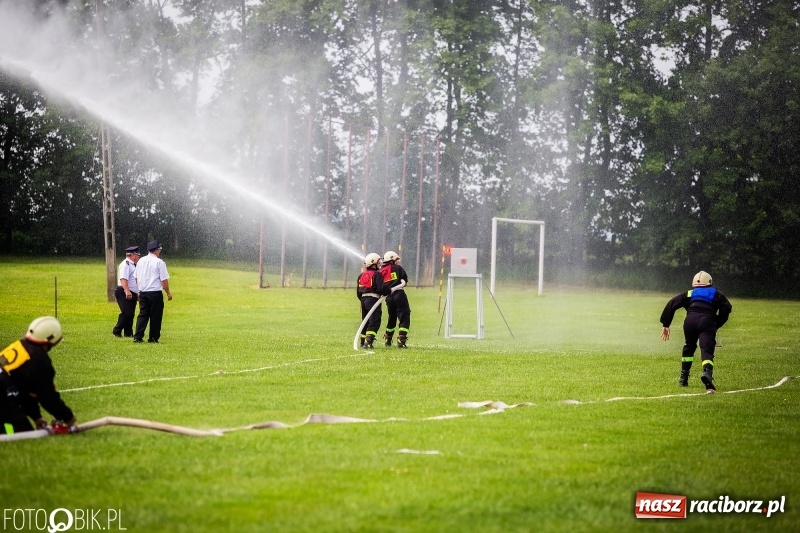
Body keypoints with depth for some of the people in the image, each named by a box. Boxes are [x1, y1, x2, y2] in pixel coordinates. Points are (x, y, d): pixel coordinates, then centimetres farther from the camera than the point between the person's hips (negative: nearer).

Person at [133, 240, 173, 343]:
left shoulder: (141, 261, 8)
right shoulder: (159, 262, -9)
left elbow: (137, 279, 14)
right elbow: (164, 280, -10)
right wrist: (168, 293, 0)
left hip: (142, 292, 5)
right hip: (155, 293, -5)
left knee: (143, 314, 7)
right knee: (155, 316, 4)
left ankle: (138, 337, -2)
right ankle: (153, 338, 6)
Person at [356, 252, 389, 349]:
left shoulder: (361, 275, 14)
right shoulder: (377, 274, -9)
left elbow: (358, 291, 16)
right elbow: (380, 289, -18)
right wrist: (389, 291, -2)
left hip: (363, 299, 8)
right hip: (373, 299, -8)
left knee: (365, 322, 19)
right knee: (374, 322, -9)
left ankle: (363, 342, 25)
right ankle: (368, 342, -23)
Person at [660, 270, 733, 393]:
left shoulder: (689, 294, 31)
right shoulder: (716, 294, 29)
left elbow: (672, 304, 19)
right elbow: (727, 307, 10)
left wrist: (665, 324, 18)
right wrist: (717, 324, 17)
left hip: (690, 321, 2)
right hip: (707, 321, -2)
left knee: (689, 347, 25)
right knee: (707, 350, -11)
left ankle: (683, 378, 28)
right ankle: (707, 373, -41)